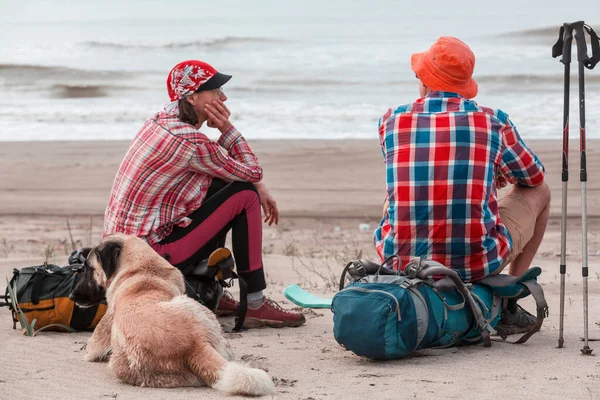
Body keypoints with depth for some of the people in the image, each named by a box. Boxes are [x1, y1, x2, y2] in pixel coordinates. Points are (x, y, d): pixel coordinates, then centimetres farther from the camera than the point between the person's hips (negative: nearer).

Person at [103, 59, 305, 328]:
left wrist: (259, 186, 10)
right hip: (150, 253, -9)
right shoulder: (190, 142, -20)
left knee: (220, 183, 22)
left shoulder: (163, 120, 8)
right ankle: (255, 305, -3)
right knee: (245, 196, -5)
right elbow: (252, 172, -8)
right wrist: (227, 128, -5)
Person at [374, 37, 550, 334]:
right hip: (479, 263, -2)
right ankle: (508, 307, 20)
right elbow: (533, 176, 16)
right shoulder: (493, 122, -3)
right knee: (539, 193, 25)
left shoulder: (391, 120, 2)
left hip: (403, 263, 3)